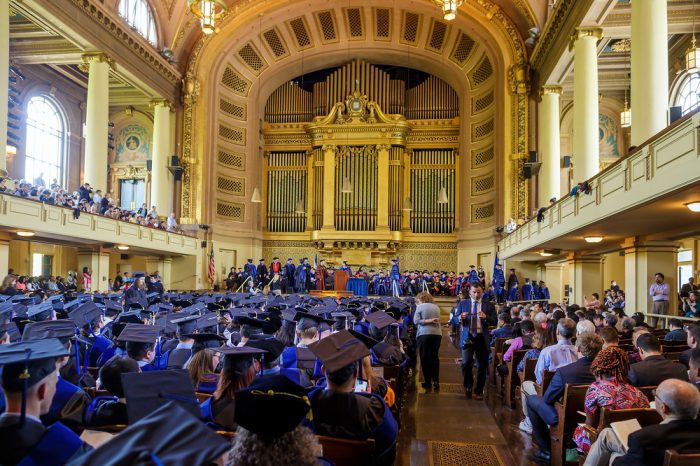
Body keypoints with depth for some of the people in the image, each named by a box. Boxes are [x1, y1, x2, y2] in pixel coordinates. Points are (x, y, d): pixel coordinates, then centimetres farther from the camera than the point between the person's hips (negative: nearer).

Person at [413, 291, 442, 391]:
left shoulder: (420, 307, 1)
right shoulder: (436, 307, 12)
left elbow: (416, 321, -8)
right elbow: (438, 320, 15)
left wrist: (428, 321, -5)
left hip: (424, 334, -4)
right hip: (437, 334, 4)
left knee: (425, 358, 5)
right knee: (435, 357, 13)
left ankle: (428, 382, 7)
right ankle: (436, 381, 8)